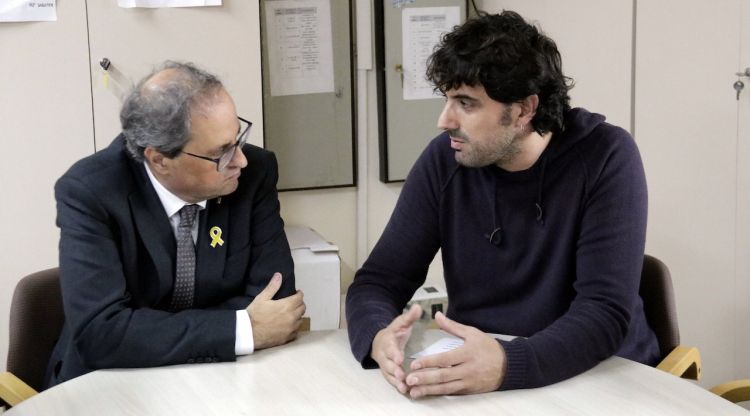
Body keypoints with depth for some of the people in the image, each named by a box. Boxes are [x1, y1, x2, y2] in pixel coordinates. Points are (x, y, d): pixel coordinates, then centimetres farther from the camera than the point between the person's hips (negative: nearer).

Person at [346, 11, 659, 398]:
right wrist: (379, 338, -27)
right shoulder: (444, 159, -5)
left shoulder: (605, 158, -14)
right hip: (472, 376, 3)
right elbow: (378, 280, -4)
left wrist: (508, 365, -38)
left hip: (600, 378, -3)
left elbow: (606, 311, -21)